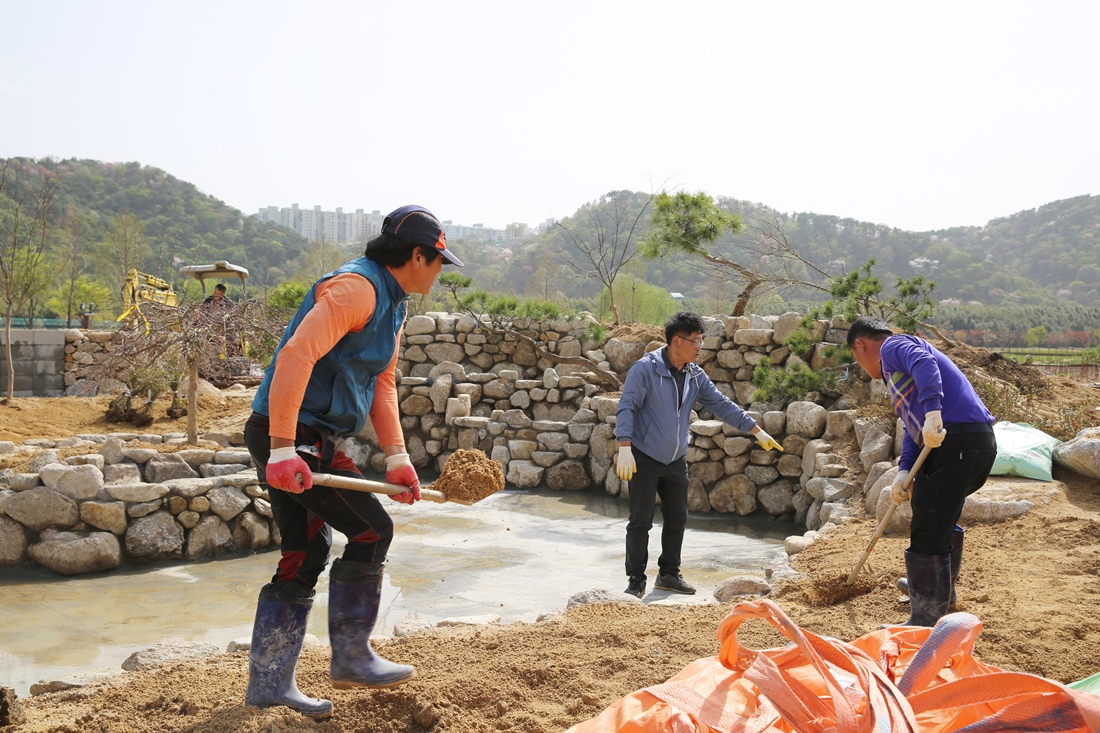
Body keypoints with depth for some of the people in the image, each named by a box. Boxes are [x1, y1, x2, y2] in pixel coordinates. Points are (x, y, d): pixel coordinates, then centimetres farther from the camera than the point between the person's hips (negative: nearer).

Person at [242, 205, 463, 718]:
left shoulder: (392, 304, 16)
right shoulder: (356, 288, -17)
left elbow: (382, 383, 18)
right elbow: (295, 357, -28)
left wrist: (396, 456, 9)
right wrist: (283, 449, -32)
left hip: (314, 439, 11)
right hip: (295, 436, -11)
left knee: (305, 557, 12)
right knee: (371, 530, -5)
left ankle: (268, 683, 21)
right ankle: (351, 658, 10)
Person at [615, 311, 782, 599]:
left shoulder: (696, 376, 4)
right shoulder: (645, 369, -15)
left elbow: (722, 404, 9)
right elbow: (626, 408, -19)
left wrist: (756, 430, 6)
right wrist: (625, 448, -29)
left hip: (676, 461, 7)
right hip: (645, 459, -7)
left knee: (677, 519, 13)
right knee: (641, 521, -2)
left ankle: (669, 574, 28)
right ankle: (636, 581, 9)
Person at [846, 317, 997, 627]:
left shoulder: (893, 346, 1)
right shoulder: (898, 370, 30)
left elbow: (924, 364, -22)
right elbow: (913, 428, 21)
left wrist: (933, 414, -35)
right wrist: (904, 471, 6)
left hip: (957, 441, -11)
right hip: (980, 441, 11)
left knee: (928, 533, -7)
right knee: (942, 515, 31)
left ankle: (924, 622, -1)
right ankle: (942, 589, 51)